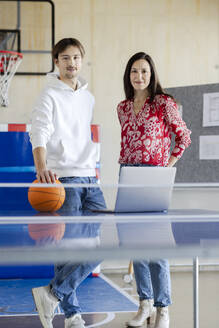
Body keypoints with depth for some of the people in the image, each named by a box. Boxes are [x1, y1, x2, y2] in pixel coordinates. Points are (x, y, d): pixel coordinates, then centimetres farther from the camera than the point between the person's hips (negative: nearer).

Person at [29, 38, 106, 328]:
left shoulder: (88, 98, 18)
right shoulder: (50, 96, -3)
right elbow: (39, 135, -16)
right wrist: (42, 168, -32)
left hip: (89, 179, 7)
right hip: (61, 179, -7)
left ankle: (53, 294, 3)